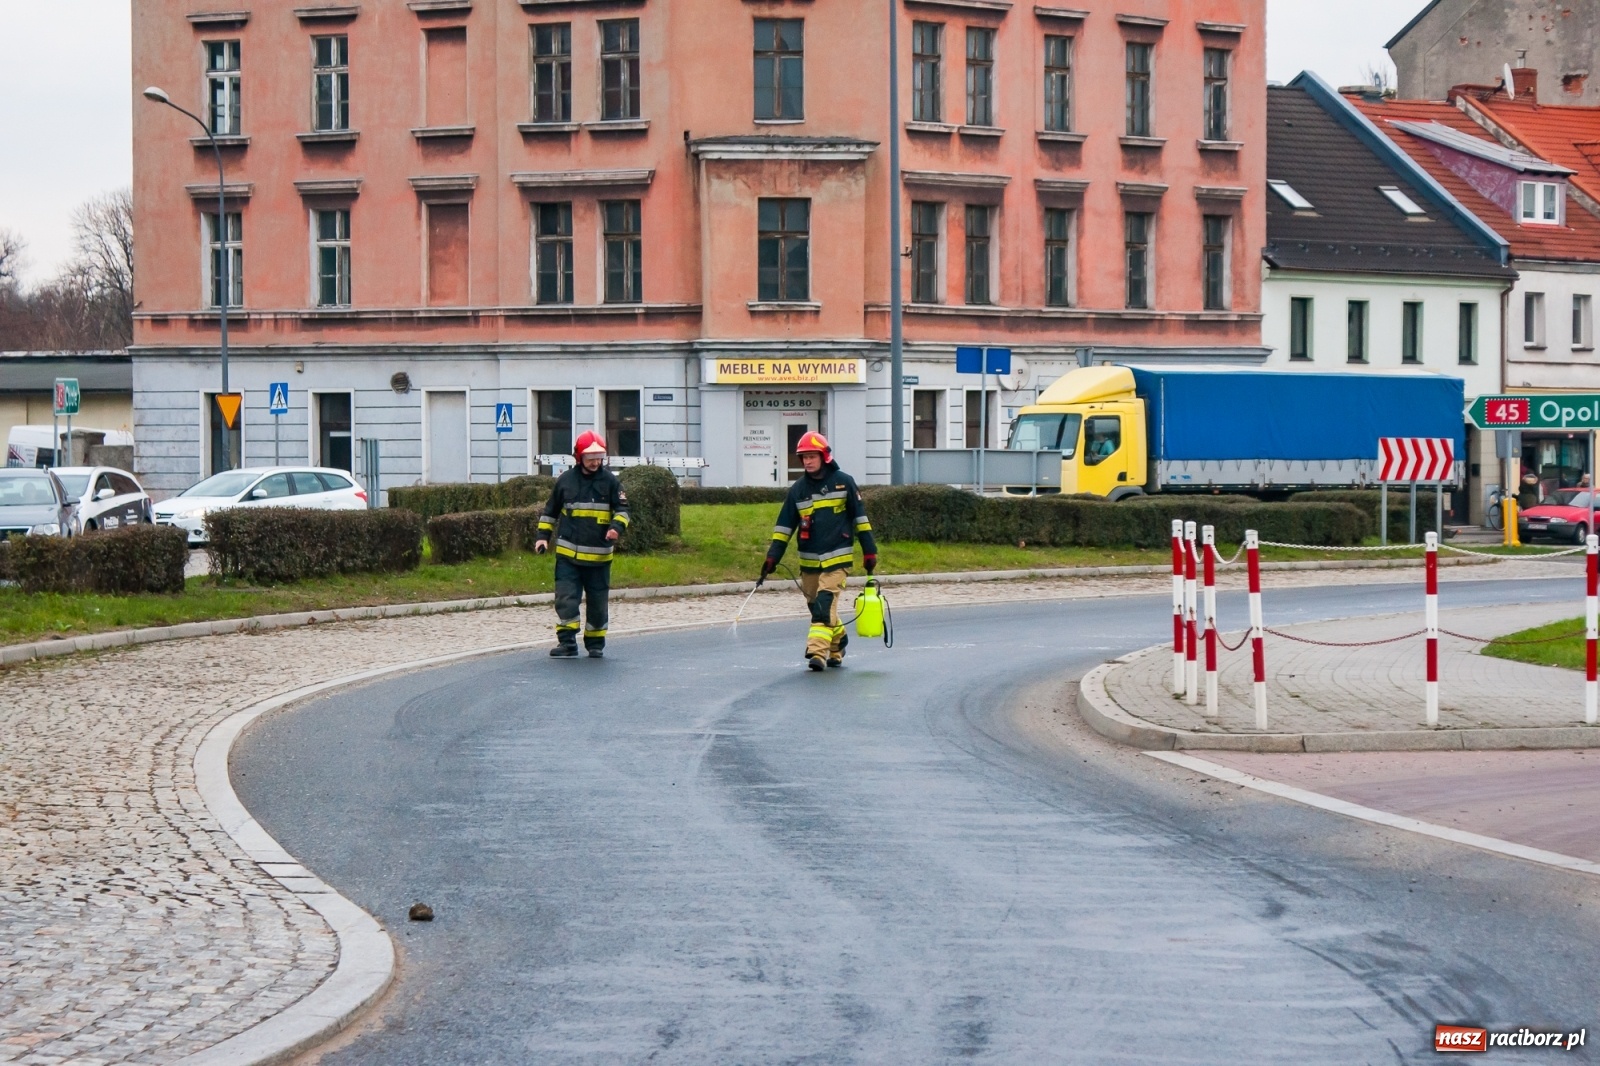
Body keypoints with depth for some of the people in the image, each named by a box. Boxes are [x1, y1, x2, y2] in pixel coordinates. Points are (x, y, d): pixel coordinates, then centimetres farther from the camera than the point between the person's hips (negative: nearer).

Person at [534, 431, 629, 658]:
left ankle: (596, 644, 23)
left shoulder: (610, 481, 0)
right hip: (568, 554, 0)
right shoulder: (566, 480, 3)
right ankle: (567, 643, -5)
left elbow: (622, 509, 3)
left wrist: (616, 527, -17)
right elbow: (550, 510, 14)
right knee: (566, 599, -9)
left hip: (599, 555, 0)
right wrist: (543, 535, 6)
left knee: (598, 602, 9)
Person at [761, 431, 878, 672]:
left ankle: (818, 651, -22)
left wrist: (869, 551, 1)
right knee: (817, 607, 9)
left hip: (837, 558, -4)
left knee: (825, 605, -17)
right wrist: (773, 557, 0)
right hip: (809, 561, 4)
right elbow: (785, 525, 8)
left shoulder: (843, 482, -1)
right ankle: (837, 644, 30)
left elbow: (860, 517, 3)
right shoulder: (798, 489, 7)